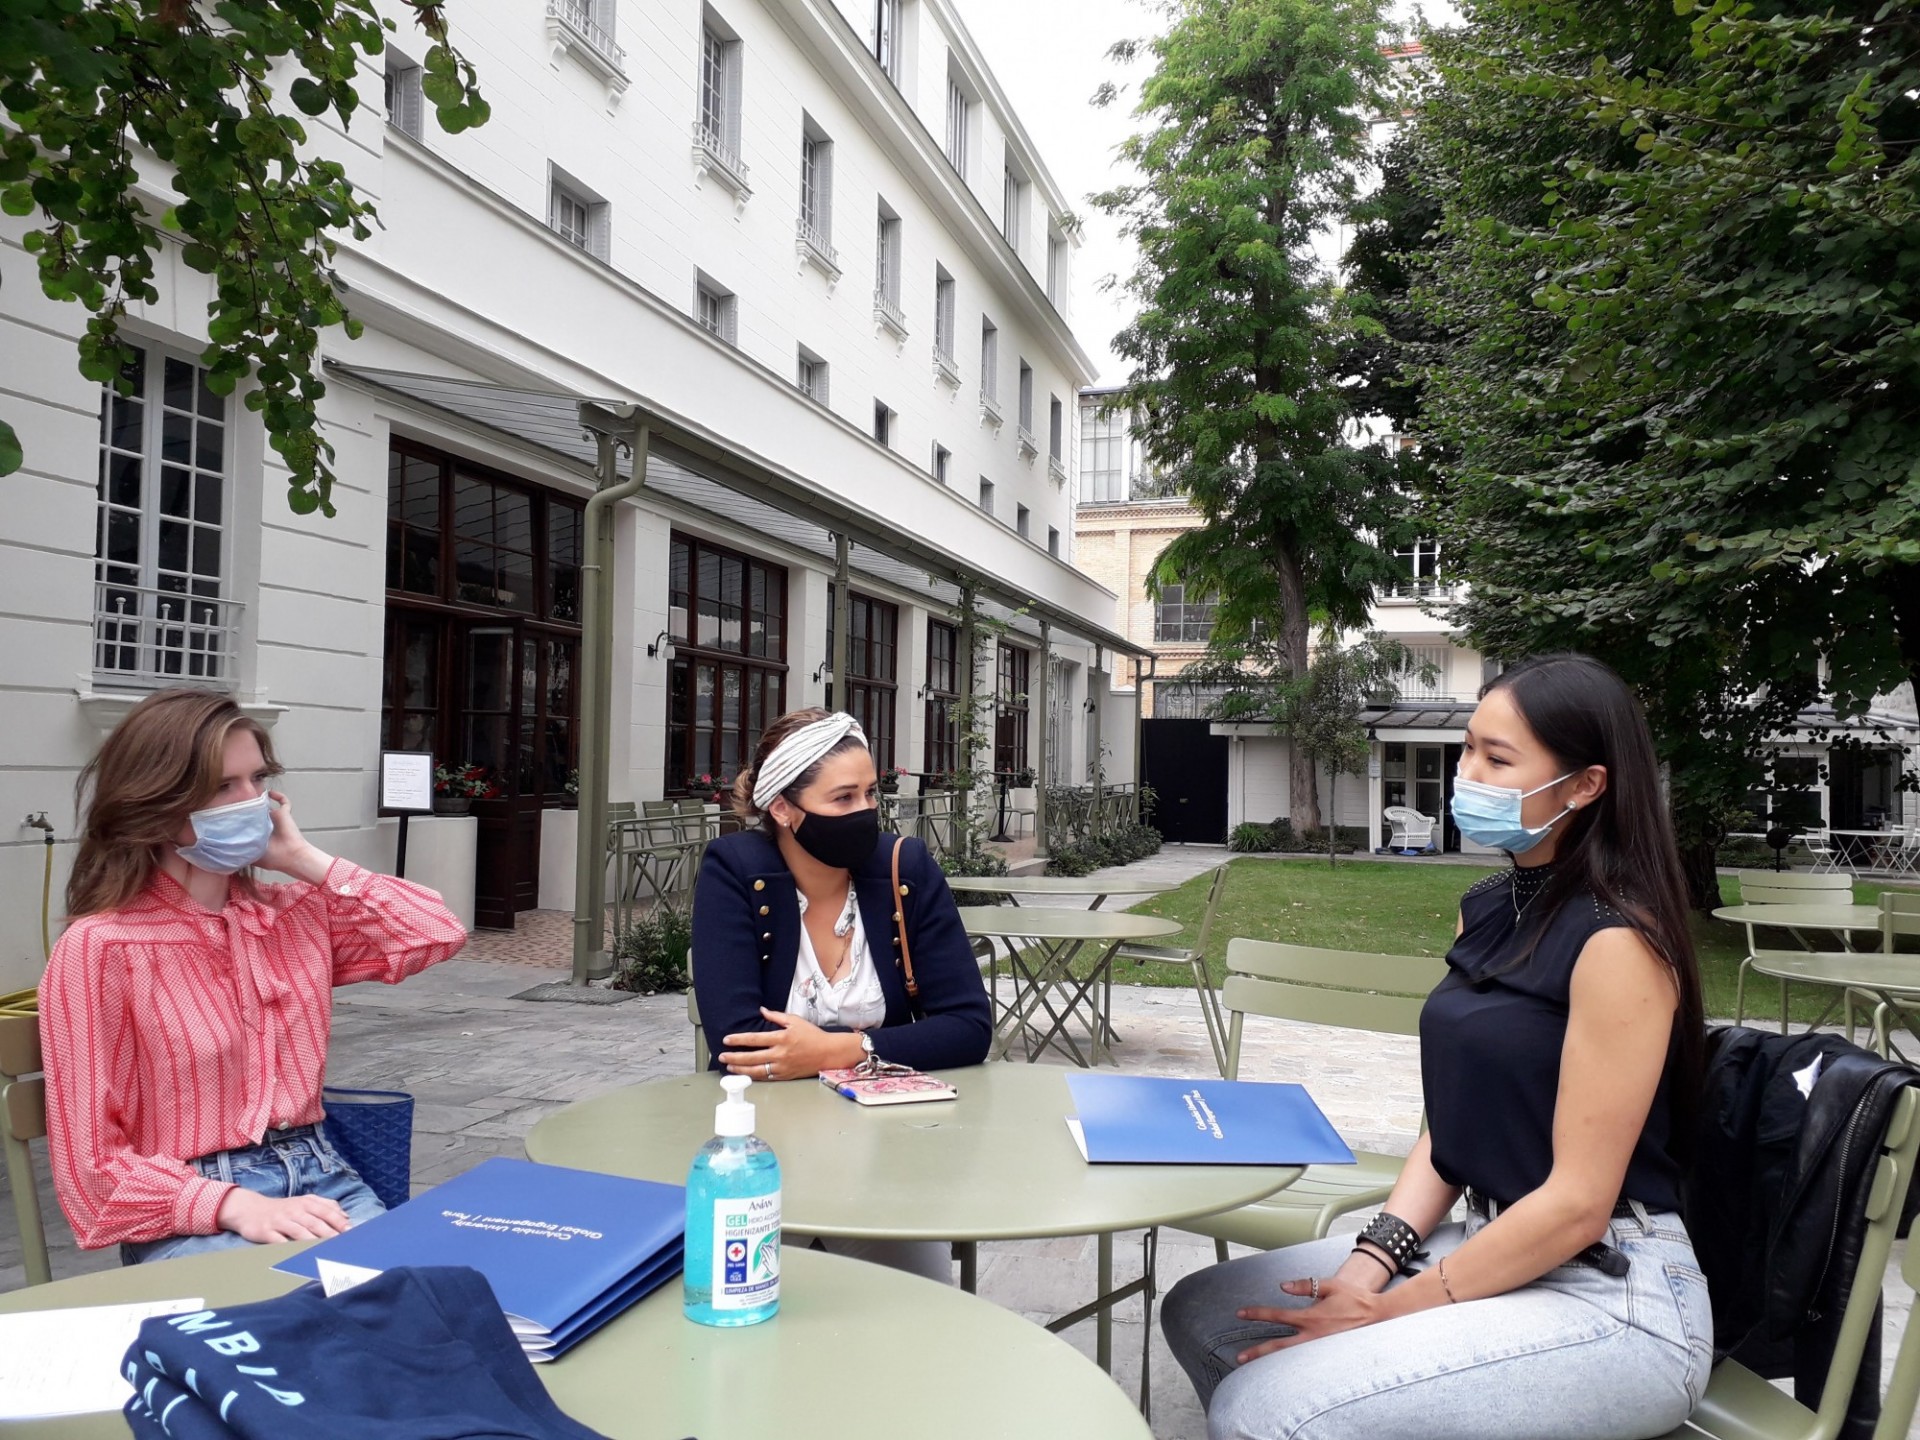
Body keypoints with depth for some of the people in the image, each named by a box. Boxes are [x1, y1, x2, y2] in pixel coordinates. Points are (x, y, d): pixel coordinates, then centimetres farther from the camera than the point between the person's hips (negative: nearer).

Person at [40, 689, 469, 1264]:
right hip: (192, 1221, -5)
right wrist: (237, 1205, -23)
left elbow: (438, 934, -1)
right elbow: (91, 1162, -9)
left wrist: (305, 860, -2)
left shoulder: (296, 913, 8)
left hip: (318, 1177, 5)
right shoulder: (100, 947, -9)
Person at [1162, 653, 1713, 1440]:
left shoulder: (1617, 940, -19)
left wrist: (1387, 1314, -15)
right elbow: (1453, 1123, 9)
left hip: (1609, 1298, -8)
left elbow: (1577, 1203, -20)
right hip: (1492, 1249, 8)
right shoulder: (1487, 909, 7)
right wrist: (1367, 1267, -5)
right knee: (1204, 1314, 4)